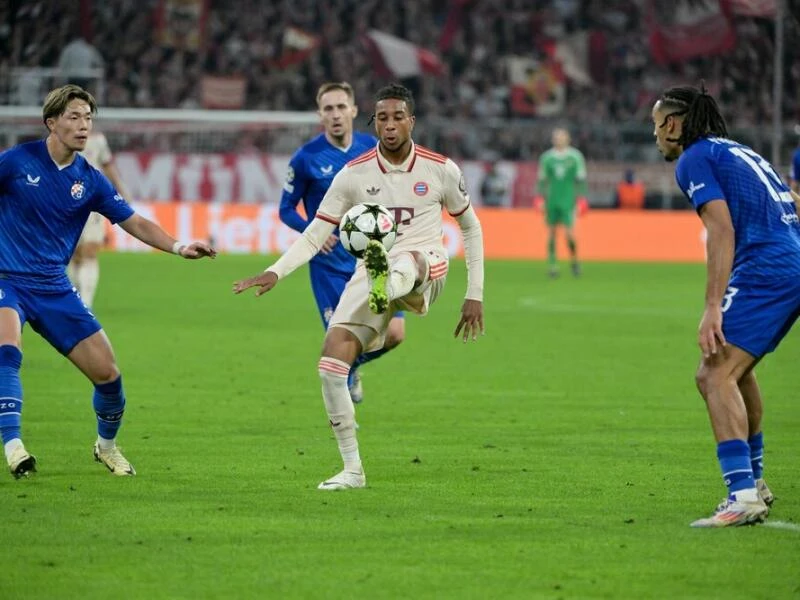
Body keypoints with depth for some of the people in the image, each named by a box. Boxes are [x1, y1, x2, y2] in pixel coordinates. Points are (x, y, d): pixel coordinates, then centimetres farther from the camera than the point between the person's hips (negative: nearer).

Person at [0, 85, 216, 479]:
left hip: (54, 289, 4)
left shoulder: (90, 181, 2)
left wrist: (178, 247, -11)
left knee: (107, 371, 0)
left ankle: (106, 444, 26)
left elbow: (136, 223, 2)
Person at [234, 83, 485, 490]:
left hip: (425, 271, -2)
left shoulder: (441, 169, 0)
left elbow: (470, 227, 13)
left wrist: (475, 295, 10)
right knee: (330, 364, -14)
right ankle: (351, 469, -2)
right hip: (369, 272, 2)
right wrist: (274, 273, -15)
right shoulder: (354, 175, 1)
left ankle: (387, 290, -81)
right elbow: (314, 236, 2)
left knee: (406, 261, -42)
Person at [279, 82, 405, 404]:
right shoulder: (306, 158, -9)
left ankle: (352, 366, 28)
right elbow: (286, 209, -1)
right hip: (330, 264, -3)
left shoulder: (373, 149, 0)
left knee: (394, 332, -4)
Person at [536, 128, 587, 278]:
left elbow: (581, 179, 4)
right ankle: (552, 264, 8)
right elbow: (542, 180, 11)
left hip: (568, 201, -2)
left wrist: (581, 197, -2)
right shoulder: (547, 157, 7)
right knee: (551, 233, 2)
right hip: (552, 202, 2)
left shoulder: (575, 157, 1)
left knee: (570, 233, -9)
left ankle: (575, 261, 11)